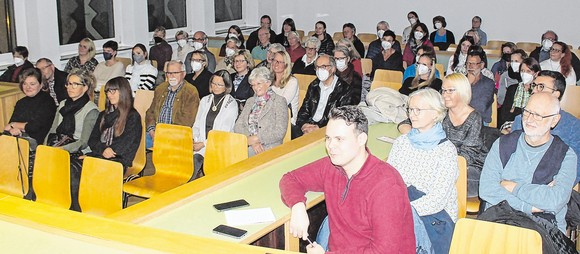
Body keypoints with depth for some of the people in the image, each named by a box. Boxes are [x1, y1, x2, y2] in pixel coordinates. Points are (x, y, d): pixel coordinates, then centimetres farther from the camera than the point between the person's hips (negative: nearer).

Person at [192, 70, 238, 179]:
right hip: (201, 144, 4)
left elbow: (224, 131, -7)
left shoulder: (231, 104, 0)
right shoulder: (205, 100, 17)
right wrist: (194, 140, -2)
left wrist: (204, 144, -13)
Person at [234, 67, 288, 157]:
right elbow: (238, 126, 10)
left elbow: (280, 132, -7)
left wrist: (255, 139, -12)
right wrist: (251, 141, -9)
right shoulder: (250, 101, 21)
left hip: (268, 149, -4)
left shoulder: (279, 101, 3)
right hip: (247, 148, 5)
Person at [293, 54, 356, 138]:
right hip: (310, 124, 6)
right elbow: (304, 110, 15)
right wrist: (303, 124, -8)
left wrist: (318, 128, -20)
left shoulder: (345, 90, -3)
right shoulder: (313, 86, 16)